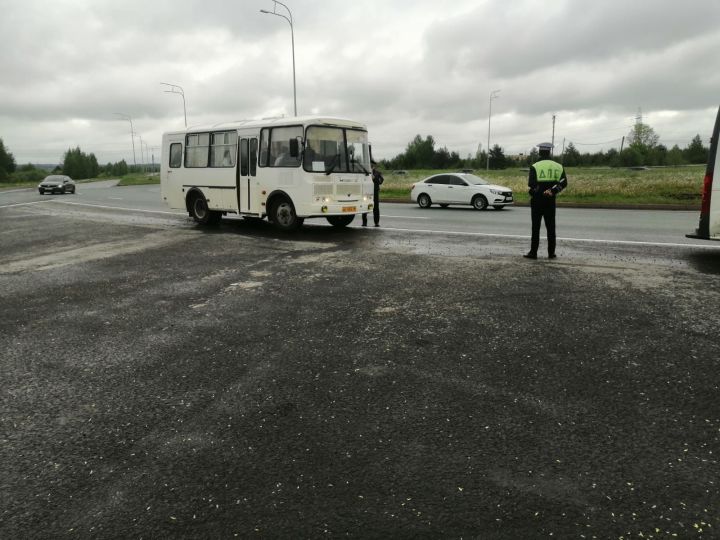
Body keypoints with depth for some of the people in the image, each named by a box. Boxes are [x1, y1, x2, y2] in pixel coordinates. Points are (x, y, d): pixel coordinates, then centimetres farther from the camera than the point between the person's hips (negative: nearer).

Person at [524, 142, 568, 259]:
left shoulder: (535, 167, -10)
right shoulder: (558, 166, 4)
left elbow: (531, 185, -16)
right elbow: (563, 183, -1)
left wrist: (533, 194, 1)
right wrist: (552, 191, -2)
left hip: (537, 201, -3)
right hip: (551, 201, 3)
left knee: (536, 227, 2)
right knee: (551, 227, 10)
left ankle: (533, 252, 2)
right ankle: (551, 253, 12)